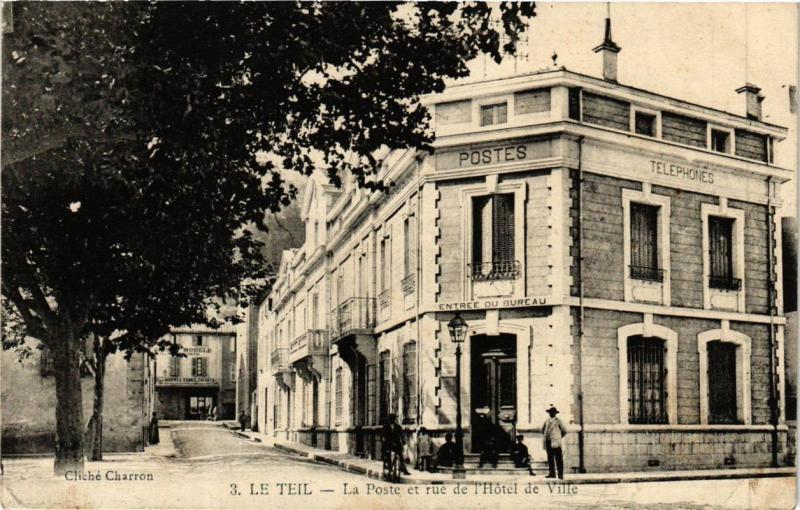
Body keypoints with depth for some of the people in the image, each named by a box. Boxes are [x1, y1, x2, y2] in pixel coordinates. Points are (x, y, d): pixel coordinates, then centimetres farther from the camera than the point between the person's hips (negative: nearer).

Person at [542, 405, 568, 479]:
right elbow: (543, 430, 25)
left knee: (558, 458, -4)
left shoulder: (558, 421, 1)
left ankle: (560, 474, -3)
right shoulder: (547, 421, 15)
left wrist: (558, 437, 6)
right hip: (548, 442, 5)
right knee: (550, 458, 5)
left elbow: (564, 431, 3)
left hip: (555, 442, -5)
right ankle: (552, 473, 9)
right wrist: (545, 436, 12)